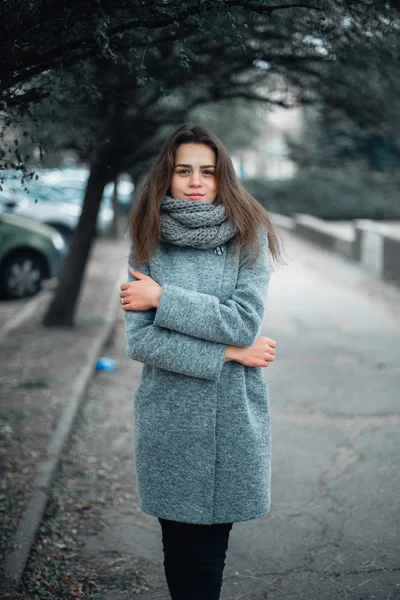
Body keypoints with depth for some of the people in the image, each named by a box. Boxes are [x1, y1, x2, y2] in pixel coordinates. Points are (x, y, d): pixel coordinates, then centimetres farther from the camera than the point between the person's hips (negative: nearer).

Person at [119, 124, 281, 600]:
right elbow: (138, 341, -8)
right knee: (177, 541, 11)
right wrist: (227, 351, -13)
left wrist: (161, 298, -14)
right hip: (169, 415, 1)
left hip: (233, 416, -1)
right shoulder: (148, 243, 0)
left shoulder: (248, 236, -1)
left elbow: (246, 320, -14)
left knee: (211, 541, 7)